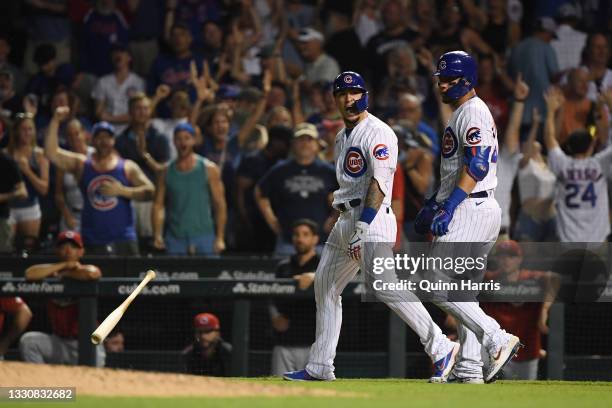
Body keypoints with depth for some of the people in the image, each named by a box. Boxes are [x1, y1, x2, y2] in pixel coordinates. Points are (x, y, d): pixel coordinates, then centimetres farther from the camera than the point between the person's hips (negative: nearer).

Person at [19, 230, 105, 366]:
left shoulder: (84, 269, -3)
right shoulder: (52, 272, 5)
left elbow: (92, 274, -30)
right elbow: (30, 274, -17)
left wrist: (65, 274, -11)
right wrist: (64, 265, -11)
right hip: (59, 343, 3)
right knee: (28, 340, -21)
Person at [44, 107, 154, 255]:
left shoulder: (128, 167, 6)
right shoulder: (81, 165, 8)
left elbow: (149, 192, 0)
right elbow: (51, 153, -2)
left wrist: (121, 191, -12)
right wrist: (55, 121, -10)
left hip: (123, 239, -1)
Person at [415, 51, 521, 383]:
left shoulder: (474, 111, -11)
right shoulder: (460, 114, 21)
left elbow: (477, 164, -22)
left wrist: (450, 205, -28)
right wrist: (433, 203, 27)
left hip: (471, 208, -11)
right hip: (481, 212, 11)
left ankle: (498, 340, -19)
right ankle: (469, 368, 12)